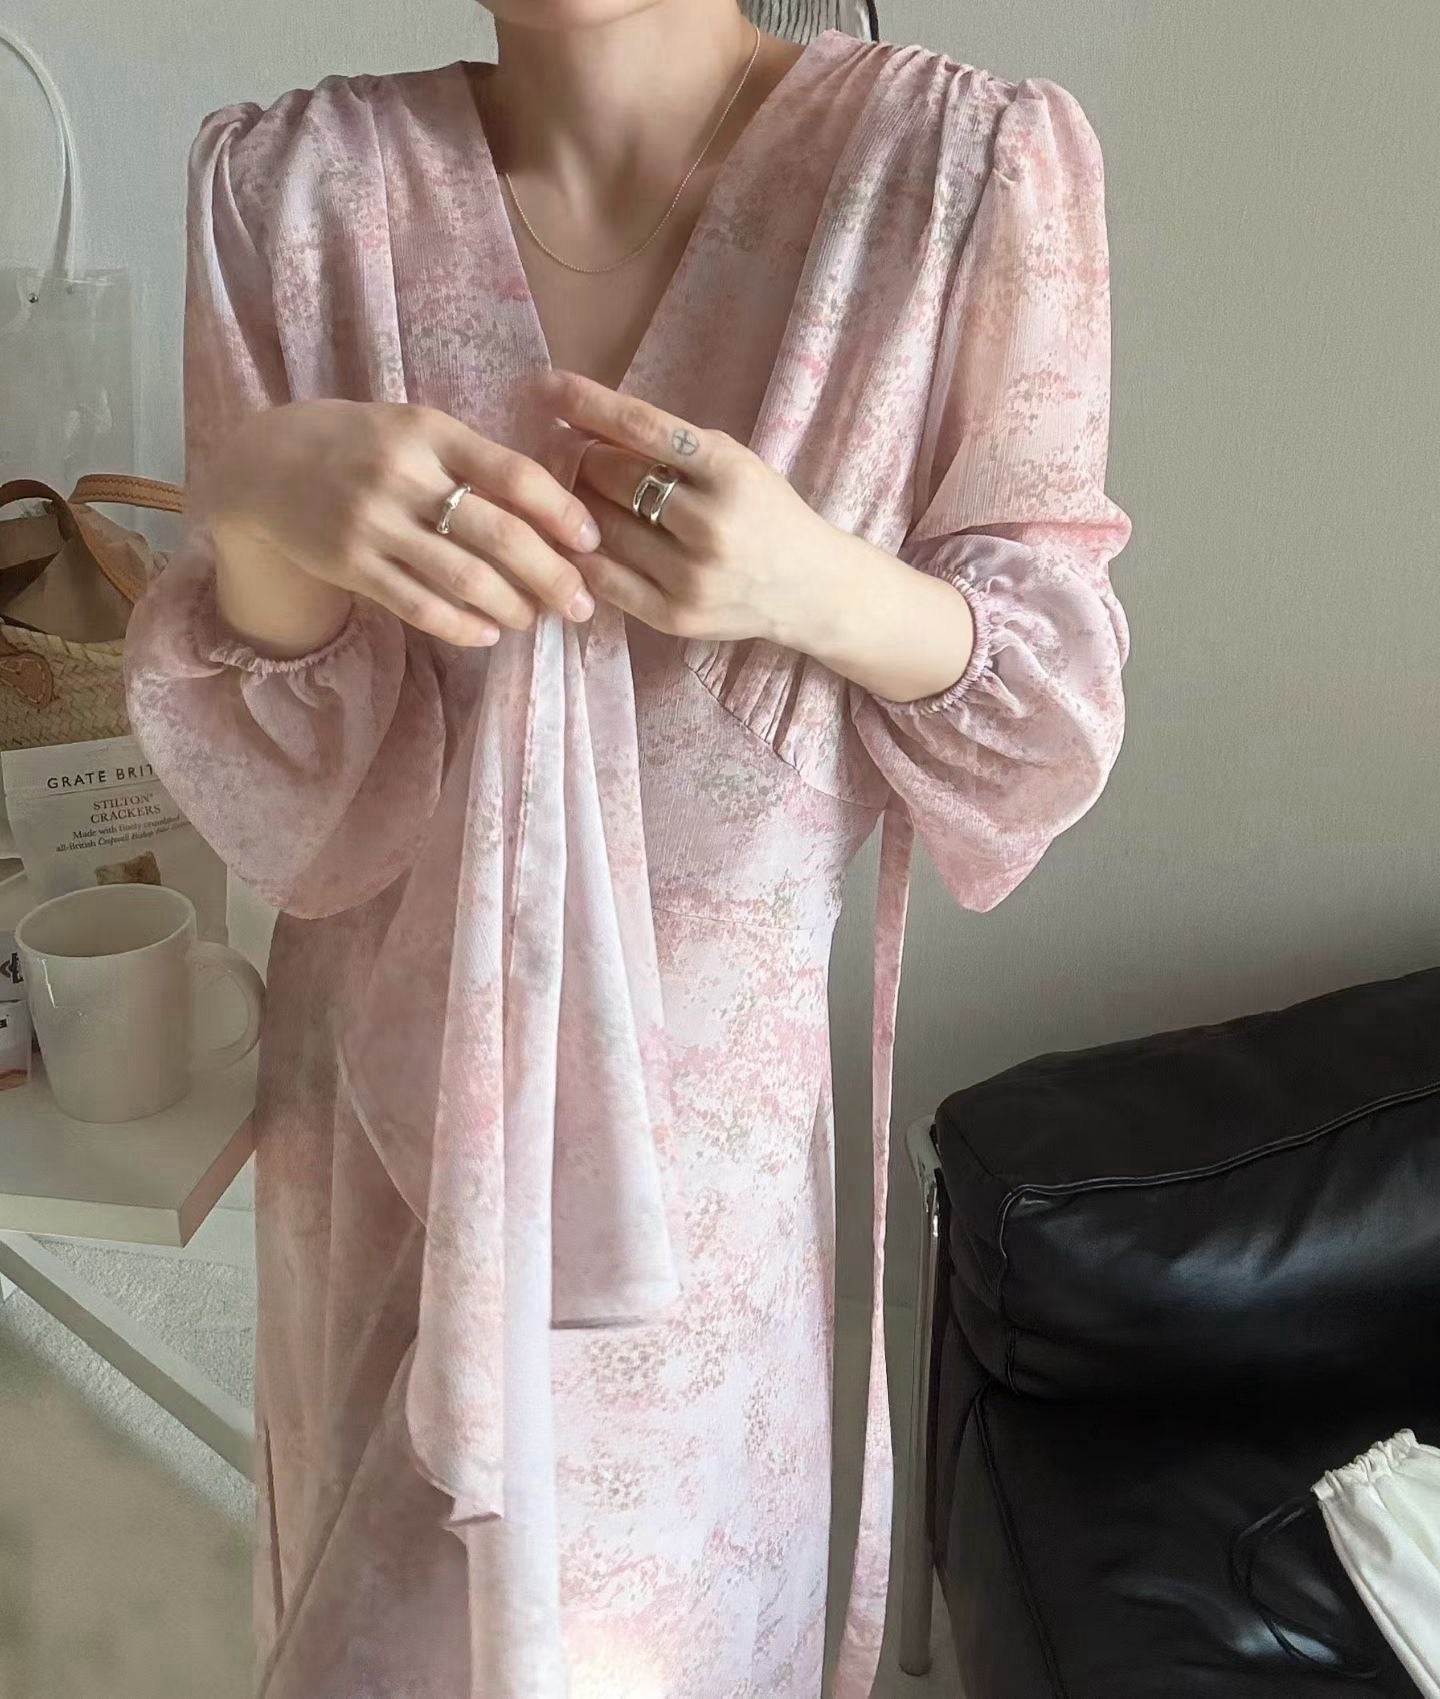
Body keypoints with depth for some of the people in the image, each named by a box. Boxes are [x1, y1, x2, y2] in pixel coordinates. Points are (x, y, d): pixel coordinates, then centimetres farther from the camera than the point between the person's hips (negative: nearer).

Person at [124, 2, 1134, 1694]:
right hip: (382, 1084, 3)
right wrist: (258, 512, -27)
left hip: (698, 1093, -2)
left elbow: (1053, 722, -7)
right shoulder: (294, 183, -7)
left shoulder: (969, 162, -13)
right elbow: (286, 804, -7)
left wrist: (823, 586, -27)